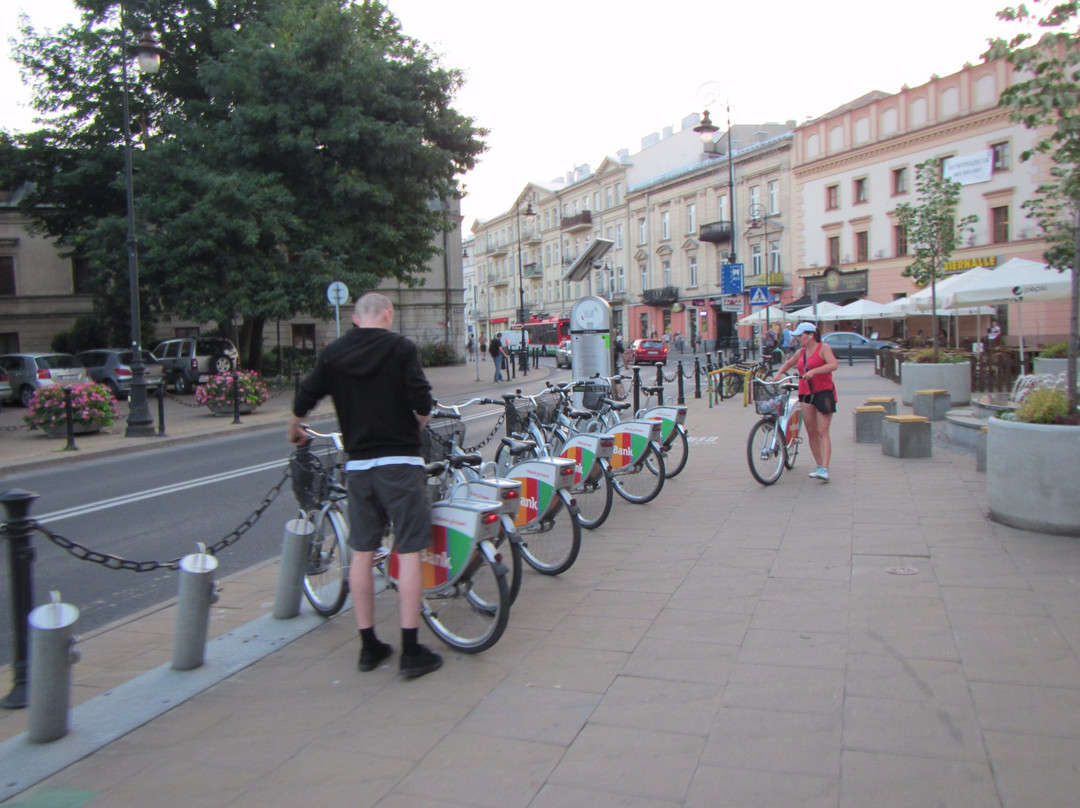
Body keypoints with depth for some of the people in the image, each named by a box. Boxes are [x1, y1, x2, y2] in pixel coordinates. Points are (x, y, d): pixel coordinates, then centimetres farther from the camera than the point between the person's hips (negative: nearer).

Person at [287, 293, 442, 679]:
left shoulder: (333, 353, 6)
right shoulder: (400, 347, -6)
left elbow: (303, 399, 7)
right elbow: (422, 402, -14)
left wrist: (294, 433, 28)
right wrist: (416, 427, 7)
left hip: (357, 464, 4)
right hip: (400, 462, -4)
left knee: (362, 552, 12)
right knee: (408, 552, 0)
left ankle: (369, 646, 20)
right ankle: (411, 651, 2)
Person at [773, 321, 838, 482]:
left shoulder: (823, 348, -5)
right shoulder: (801, 352, 13)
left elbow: (834, 364, -21)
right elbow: (789, 363, 31)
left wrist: (813, 371, -30)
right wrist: (778, 374, 15)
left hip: (823, 392, -6)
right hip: (805, 394, 6)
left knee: (822, 432, -11)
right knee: (811, 432, 7)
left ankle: (824, 469, -16)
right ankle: (819, 465, 18)